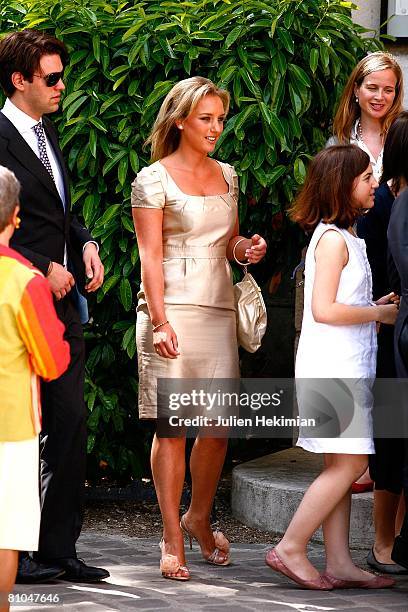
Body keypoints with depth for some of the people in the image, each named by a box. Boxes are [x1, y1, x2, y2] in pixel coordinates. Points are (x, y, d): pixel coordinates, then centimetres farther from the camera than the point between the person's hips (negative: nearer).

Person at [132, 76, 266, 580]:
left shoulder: (226, 175, 15)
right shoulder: (154, 179, -3)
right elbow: (150, 256, -8)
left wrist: (246, 247, 1)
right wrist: (160, 321, -16)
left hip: (218, 310, 5)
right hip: (173, 308, -5)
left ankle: (198, 518, 24)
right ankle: (172, 539, 2)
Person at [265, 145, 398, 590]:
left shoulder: (344, 237, 16)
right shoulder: (334, 239, -14)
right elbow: (324, 310, -20)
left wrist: (376, 307, 10)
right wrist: (379, 313, -11)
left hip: (345, 366, 10)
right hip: (332, 368, -10)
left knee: (341, 466, 8)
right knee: (349, 464, -9)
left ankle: (338, 563, 8)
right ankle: (290, 548, -5)